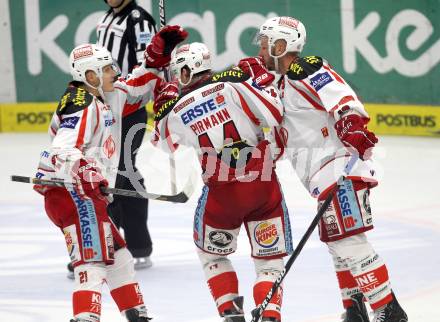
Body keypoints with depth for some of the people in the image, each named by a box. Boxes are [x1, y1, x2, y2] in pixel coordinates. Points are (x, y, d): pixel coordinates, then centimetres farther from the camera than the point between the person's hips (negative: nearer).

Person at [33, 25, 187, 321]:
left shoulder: (107, 98, 16)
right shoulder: (81, 104, -14)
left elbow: (136, 90, 32)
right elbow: (62, 152, -27)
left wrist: (157, 58, 21)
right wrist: (83, 174, -44)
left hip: (86, 195, 11)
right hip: (70, 193, -11)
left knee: (119, 258, 21)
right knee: (94, 258, -23)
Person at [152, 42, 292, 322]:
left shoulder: (177, 112, 5)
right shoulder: (231, 84, -2)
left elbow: (165, 147, 23)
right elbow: (273, 115, -9)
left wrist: (162, 112, 29)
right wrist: (259, 83, 8)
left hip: (221, 192, 0)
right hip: (264, 184, 0)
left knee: (212, 254, 25)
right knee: (270, 260, 9)